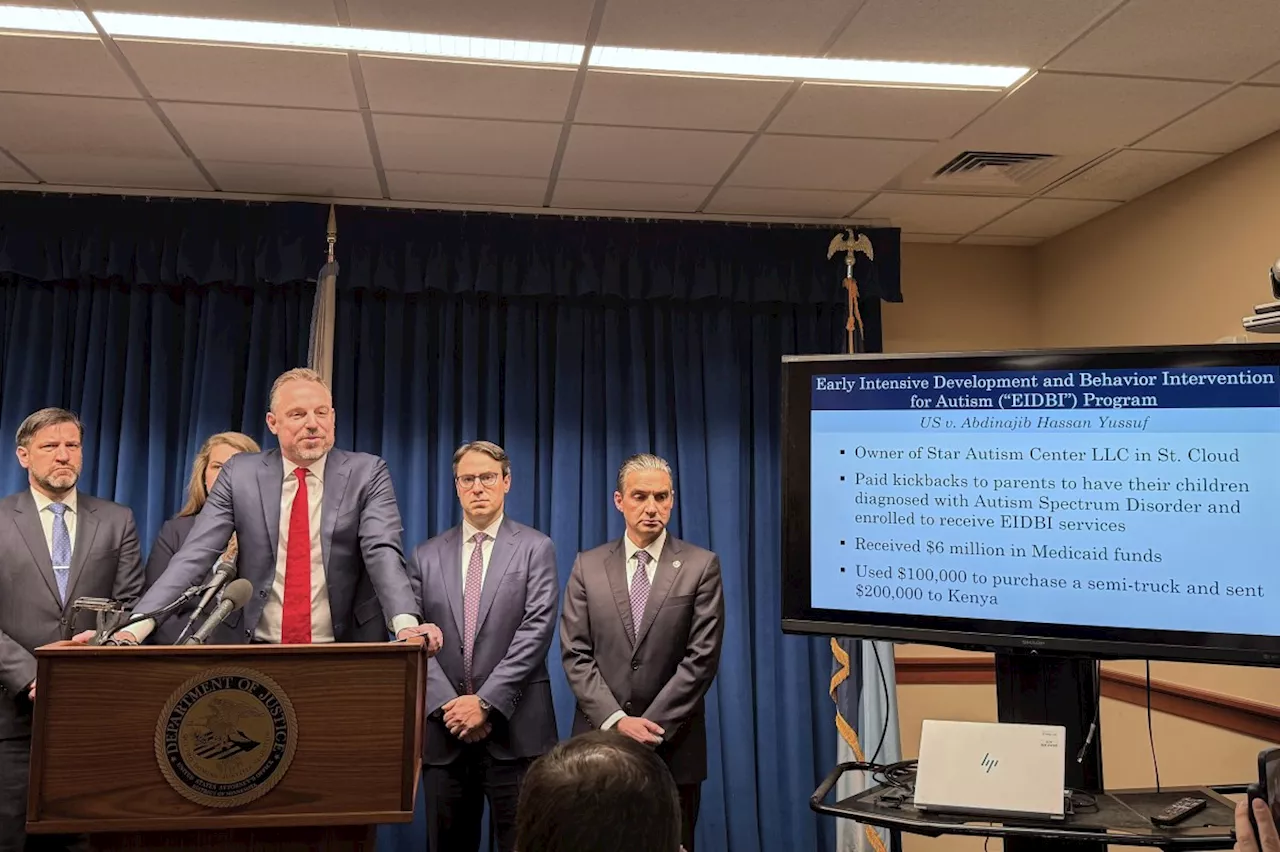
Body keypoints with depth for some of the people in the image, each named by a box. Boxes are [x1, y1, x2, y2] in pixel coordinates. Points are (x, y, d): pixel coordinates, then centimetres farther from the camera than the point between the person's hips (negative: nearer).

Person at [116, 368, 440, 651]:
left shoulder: (366, 473, 1)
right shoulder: (240, 474, 5)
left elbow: (383, 553, -10)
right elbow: (194, 555, -1)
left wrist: (406, 625, -28)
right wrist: (136, 627, -16)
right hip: (251, 653, 1)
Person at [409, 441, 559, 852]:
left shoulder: (535, 548, 2)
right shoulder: (427, 556, 10)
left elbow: (536, 631, -8)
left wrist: (486, 702, -15)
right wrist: (447, 704, -10)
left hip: (515, 728, -2)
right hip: (445, 728, 3)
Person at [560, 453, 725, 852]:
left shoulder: (701, 566, -2)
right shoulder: (588, 566, 4)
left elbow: (701, 658, -8)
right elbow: (575, 655, -1)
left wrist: (652, 727, -12)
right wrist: (616, 721, -11)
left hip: (672, 746, -1)